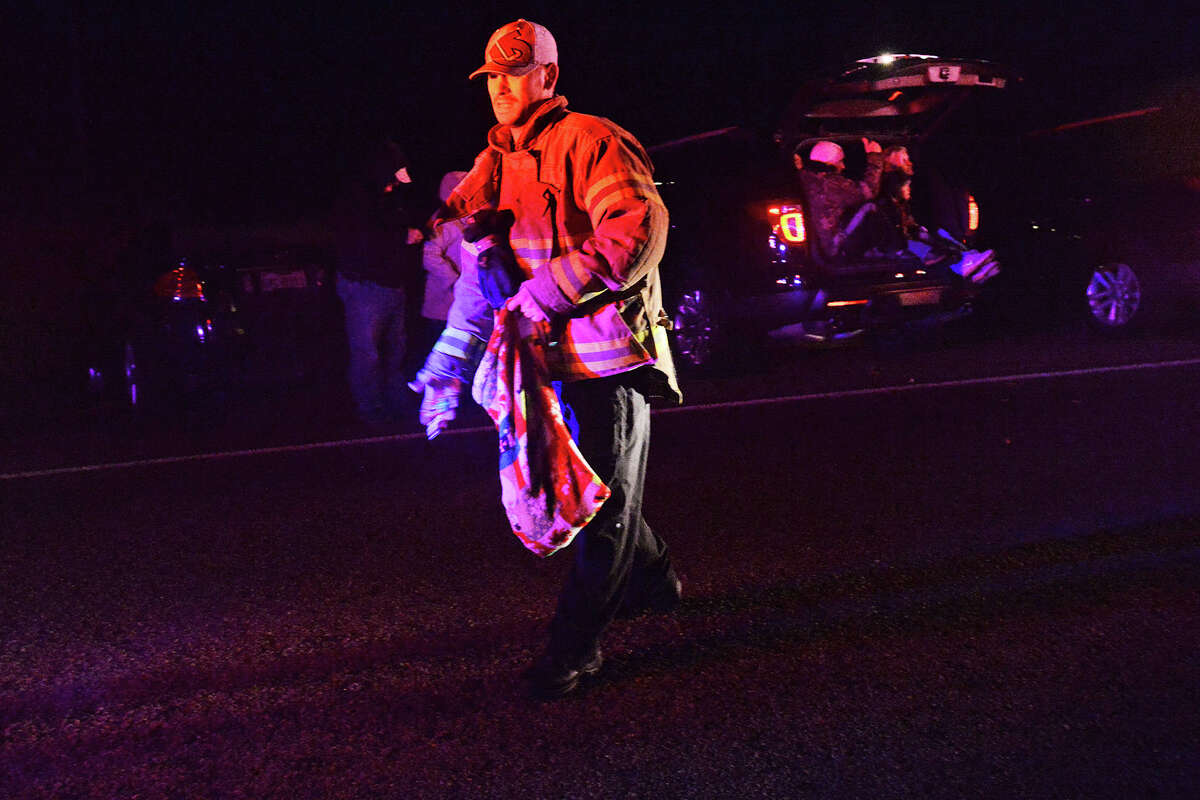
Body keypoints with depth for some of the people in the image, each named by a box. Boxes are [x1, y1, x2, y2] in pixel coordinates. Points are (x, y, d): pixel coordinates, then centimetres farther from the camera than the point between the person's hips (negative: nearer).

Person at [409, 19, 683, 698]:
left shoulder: (589, 142, -9)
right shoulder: (497, 164, 16)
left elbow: (639, 229, -23)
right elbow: (479, 277, 16)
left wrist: (548, 290, -23)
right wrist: (446, 373, 5)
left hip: (608, 348, -8)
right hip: (551, 355, 8)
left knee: (604, 496, -1)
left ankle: (576, 645, 5)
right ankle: (653, 582, 40)